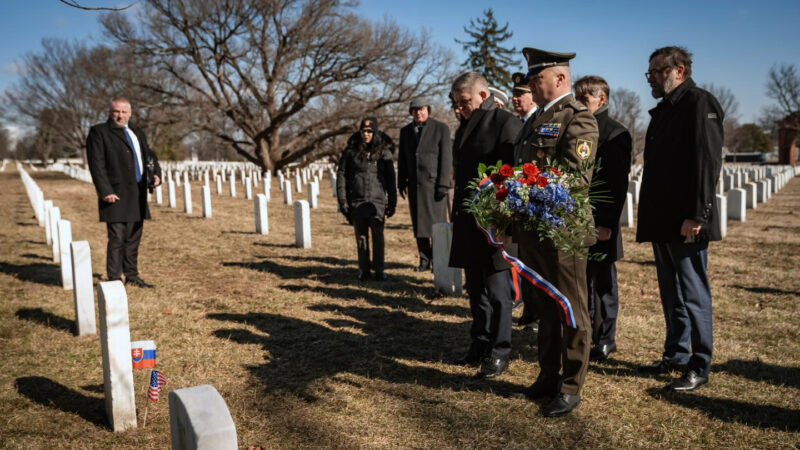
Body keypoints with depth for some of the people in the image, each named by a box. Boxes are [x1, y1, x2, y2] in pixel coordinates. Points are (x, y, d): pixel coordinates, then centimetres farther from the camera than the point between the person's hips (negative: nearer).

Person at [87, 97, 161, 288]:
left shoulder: (137, 133, 19)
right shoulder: (98, 132, -1)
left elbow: (149, 156, 22)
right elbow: (96, 165, -9)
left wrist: (156, 174, 1)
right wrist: (105, 191, -17)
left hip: (137, 195, 7)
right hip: (116, 195, -7)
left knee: (133, 238, 13)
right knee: (117, 238, -8)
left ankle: (132, 276, 22)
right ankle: (114, 279, 0)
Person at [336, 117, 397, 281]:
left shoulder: (384, 152, 4)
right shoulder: (351, 151, 3)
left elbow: (390, 179, 7)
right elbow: (341, 176, 4)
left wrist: (392, 203, 6)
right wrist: (343, 202, -2)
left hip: (377, 200, -1)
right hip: (356, 201, 1)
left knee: (378, 237, -3)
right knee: (361, 237, 7)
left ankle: (379, 269, 9)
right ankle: (364, 270, 17)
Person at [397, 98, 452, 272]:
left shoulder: (441, 128, -1)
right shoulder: (405, 131, 13)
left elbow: (446, 158, -6)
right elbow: (402, 158, 15)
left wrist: (443, 184, -12)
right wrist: (401, 183, 9)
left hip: (434, 183, -4)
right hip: (414, 184, 4)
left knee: (437, 223, -4)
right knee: (419, 223, 6)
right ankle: (424, 259, 13)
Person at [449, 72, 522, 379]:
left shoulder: (507, 123, -9)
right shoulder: (465, 128, 16)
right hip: (469, 223, 8)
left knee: (497, 292, 0)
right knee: (475, 290, 14)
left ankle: (499, 353, 11)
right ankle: (480, 345, 25)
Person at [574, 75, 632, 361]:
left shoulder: (616, 134, -7)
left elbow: (618, 184, -12)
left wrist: (607, 224, -17)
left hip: (601, 222, -6)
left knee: (603, 282, 4)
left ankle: (605, 341, 15)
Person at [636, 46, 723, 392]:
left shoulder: (700, 103, -8)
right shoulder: (663, 111, 19)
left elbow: (707, 163, -17)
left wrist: (695, 215, -22)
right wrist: (648, 217, 15)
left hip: (685, 222, -9)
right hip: (662, 221, 9)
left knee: (693, 294, -1)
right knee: (671, 294, 15)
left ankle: (699, 367, 8)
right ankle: (675, 355, 26)